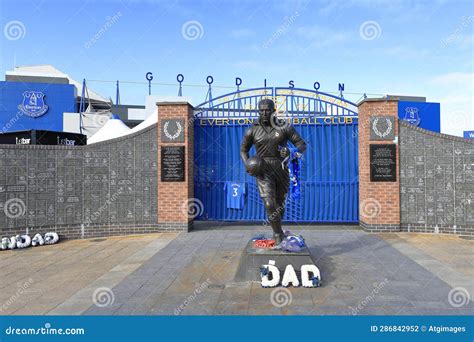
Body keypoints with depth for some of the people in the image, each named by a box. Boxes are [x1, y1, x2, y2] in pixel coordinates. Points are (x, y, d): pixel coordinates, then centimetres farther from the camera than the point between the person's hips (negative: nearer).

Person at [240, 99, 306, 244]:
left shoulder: (284, 127, -3)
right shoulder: (253, 130, 0)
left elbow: (302, 144, -3)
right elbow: (243, 150, 12)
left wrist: (293, 153, -25)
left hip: (281, 169, 1)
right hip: (264, 170, -1)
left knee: (280, 204, 14)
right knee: (269, 204, -16)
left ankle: (277, 233, 37)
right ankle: (279, 235, 0)